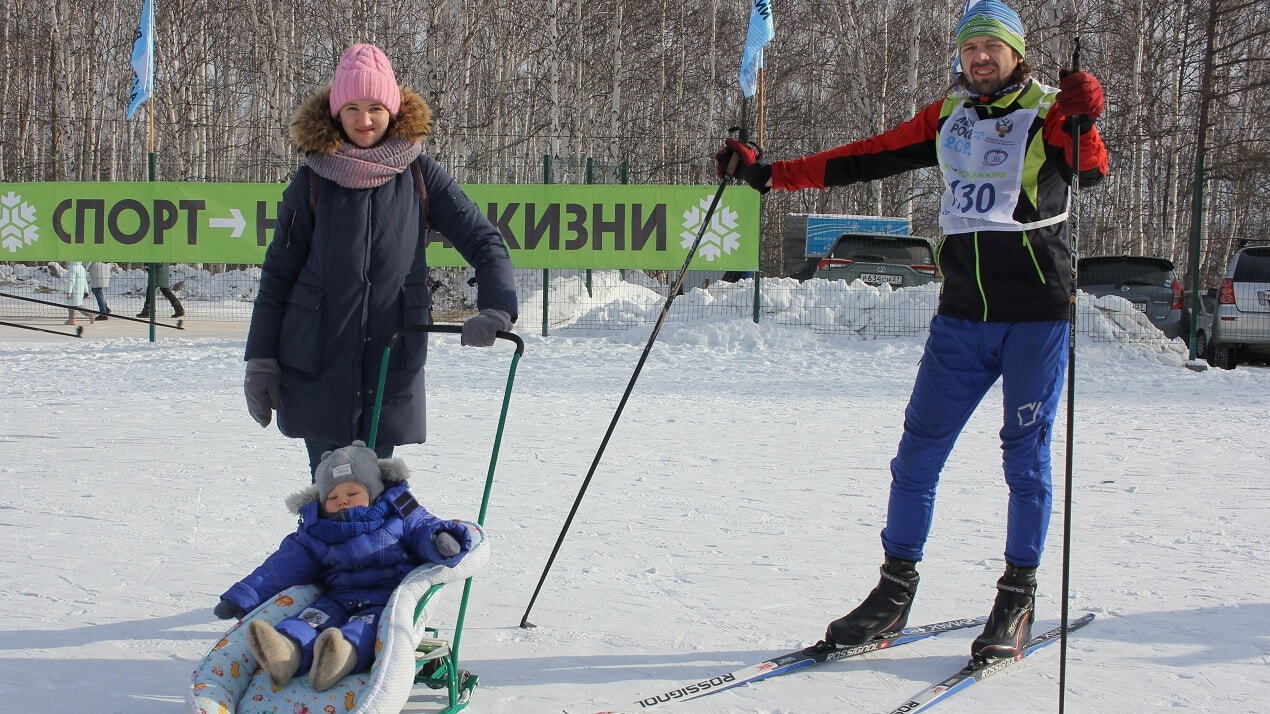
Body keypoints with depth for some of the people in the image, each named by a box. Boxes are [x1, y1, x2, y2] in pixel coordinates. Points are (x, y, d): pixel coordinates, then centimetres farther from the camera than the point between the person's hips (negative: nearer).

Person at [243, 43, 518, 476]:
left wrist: (496, 307, -18)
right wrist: (260, 361, 2)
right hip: (317, 365, 0)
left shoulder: (419, 175, 3)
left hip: (392, 364, 0)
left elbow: (482, 239, 0)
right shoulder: (313, 180, 2)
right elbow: (278, 273, 6)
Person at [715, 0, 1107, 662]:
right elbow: (869, 157, 14)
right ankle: (895, 589, 13)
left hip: (1035, 315, -4)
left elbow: (1093, 171, -18)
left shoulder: (1048, 111, -2)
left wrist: (1083, 122, -39)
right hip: (962, 314, 5)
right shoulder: (948, 114, 11)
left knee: (1025, 457, 1)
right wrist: (769, 173, 11)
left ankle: (1017, 599, 13)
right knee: (917, 451, 3)